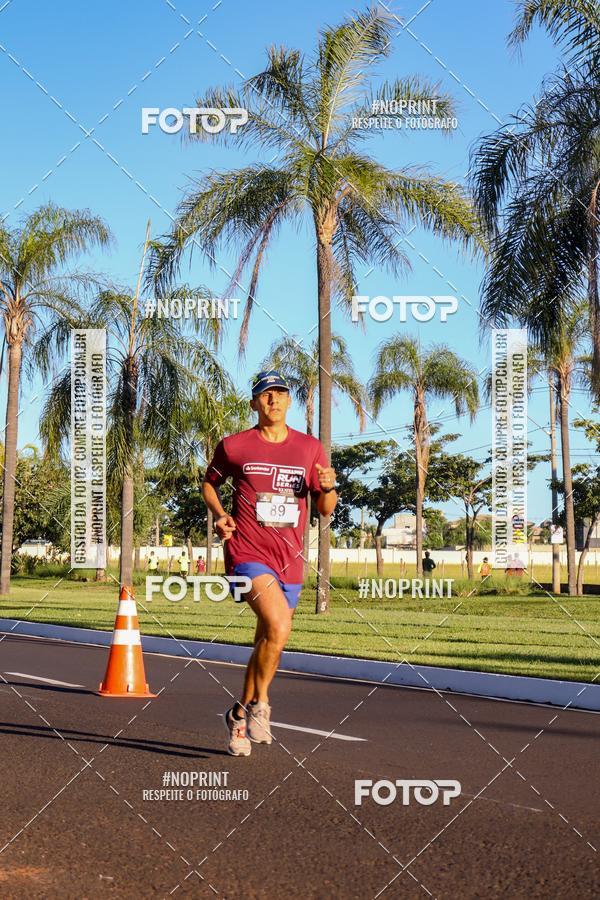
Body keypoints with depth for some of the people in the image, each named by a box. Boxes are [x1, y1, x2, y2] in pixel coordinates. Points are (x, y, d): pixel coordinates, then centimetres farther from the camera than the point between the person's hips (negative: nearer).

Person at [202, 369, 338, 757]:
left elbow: (325, 510, 10)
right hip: (248, 553, -4)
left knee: (268, 644, 11)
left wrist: (328, 488, -12)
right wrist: (220, 514, -2)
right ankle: (259, 705, -4)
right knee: (278, 628, -25)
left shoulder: (310, 447, 7)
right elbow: (209, 484, 18)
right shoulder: (233, 446, 1)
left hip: (290, 561, 4)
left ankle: (240, 714, 32)